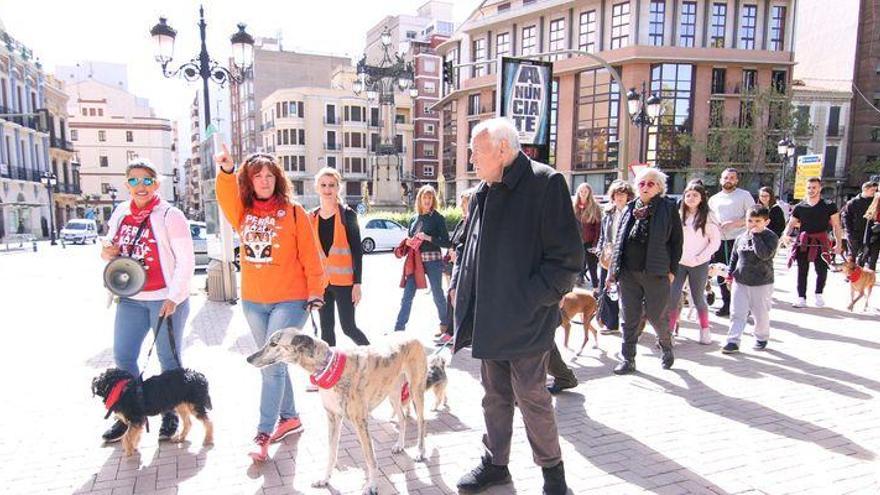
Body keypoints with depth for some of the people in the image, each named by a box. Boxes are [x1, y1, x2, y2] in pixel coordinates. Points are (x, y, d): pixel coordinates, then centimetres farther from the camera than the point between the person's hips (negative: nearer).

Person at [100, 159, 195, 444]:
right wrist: (106, 253, -3)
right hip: (130, 298, 6)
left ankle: (171, 415, 21)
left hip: (165, 299, -6)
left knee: (169, 359, 5)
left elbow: (186, 260, -11)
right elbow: (111, 247, 22)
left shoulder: (169, 215, -9)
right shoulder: (121, 213, 8)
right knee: (123, 357, 10)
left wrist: (173, 297, -15)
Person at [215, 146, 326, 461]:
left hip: (290, 301, -5)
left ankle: (263, 436, -1)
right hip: (253, 302, 6)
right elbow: (225, 197, -14)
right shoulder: (242, 212, 7)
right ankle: (290, 417, 32)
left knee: (272, 364, -8)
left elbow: (310, 255, -7)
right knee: (271, 363, 15)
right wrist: (226, 171, -30)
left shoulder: (293, 212, -5)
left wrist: (315, 291, -10)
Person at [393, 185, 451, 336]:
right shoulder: (415, 218, 12)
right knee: (407, 296, 2)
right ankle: (399, 328, 5)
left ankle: (445, 324, 25)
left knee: (437, 293, 7)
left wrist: (429, 238, -17)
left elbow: (447, 242, -6)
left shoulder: (438, 218, -2)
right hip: (415, 260, 5)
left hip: (433, 260, -4)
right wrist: (408, 243, 0)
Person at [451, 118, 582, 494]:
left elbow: (567, 257, -14)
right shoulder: (485, 192, 10)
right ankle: (495, 463, 34)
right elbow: (470, 244, 22)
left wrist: (532, 300, -17)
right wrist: (459, 283, 8)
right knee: (495, 394, 17)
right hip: (489, 316, 7)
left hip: (525, 319, -7)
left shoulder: (545, 184, -12)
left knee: (531, 396, 4)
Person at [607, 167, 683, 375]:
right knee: (629, 317, 5)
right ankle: (628, 360, 15)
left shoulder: (668, 208, 2)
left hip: (656, 272, -3)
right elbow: (619, 240, 15)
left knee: (656, 315, 4)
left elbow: (677, 240, 1)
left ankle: (667, 347, 34)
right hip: (628, 271, 4)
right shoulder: (630, 208, 13)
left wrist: (672, 269, -5)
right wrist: (613, 269, 10)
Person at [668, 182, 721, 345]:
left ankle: (705, 330, 28)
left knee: (698, 298, 9)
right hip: (678, 263, 2)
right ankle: (669, 332, 3)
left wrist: (700, 258, -10)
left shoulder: (707, 217, -3)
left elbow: (715, 241, -3)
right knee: (672, 297, -3)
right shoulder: (678, 215, 3)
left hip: (699, 264, -2)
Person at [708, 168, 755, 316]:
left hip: (737, 239, -5)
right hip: (719, 240, 5)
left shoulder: (744, 195, 2)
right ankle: (726, 304, 18)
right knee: (721, 273, 8)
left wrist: (734, 223, -17)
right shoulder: (714, 199, 16)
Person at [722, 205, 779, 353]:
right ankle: (733, 341, 6)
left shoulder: (771, 237, -10)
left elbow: (764, 254, -27)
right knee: (737, 313, 2)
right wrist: (730, 273, 13)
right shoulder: (741, 238, 4)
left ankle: (761, 338, 32)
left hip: (762, 284, -3)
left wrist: (756, 236, -23)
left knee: (761, 314, 10)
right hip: (740, 281, 4)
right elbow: (734, 256, 18)